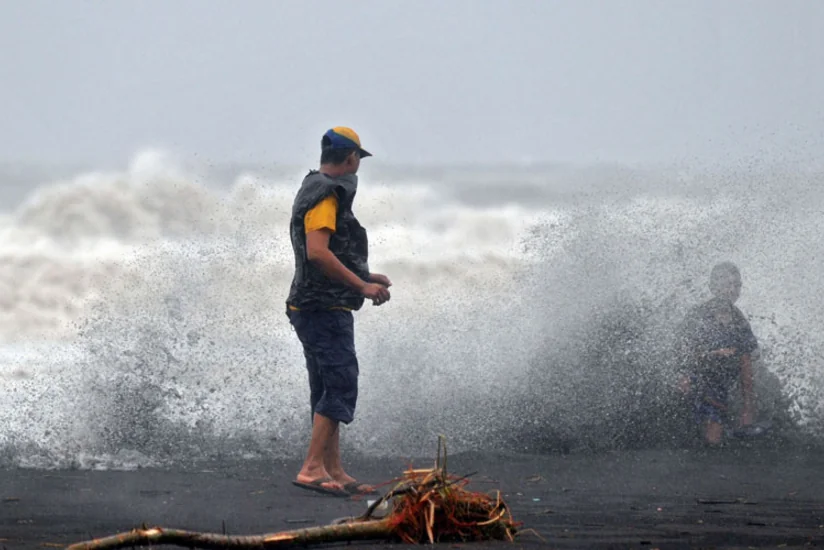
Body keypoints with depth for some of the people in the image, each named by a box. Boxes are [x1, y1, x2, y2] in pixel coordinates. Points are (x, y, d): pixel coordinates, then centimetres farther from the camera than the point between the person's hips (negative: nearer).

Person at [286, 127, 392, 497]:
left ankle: (334, 472, 15)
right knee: (341, 386, -15)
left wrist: (367, 277, 25)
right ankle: (312, 468, -21)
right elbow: (317, 252, -26)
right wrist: (362, 285, -21)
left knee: (328, 391, 12)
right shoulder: (325, 196, -14)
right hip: (325, 309, -11)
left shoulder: (319, 192, 19)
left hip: (316, 309, 11)